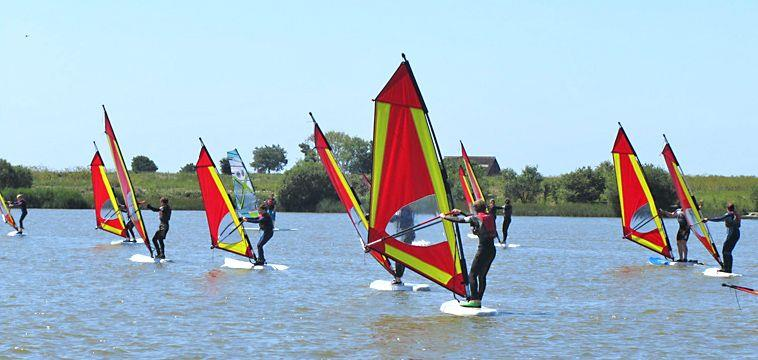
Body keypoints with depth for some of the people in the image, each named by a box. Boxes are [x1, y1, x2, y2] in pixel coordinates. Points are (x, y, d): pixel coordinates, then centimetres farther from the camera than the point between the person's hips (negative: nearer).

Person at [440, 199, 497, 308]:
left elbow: (459, 220, 3)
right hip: (492, 250, 7)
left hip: (483, 249, -7)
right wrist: (460, 212, 39)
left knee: (472, 275, -4)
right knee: (482, 276, 12)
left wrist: (444, 217, 17)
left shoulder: (476, 217, -5)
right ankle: (478, 301, 9)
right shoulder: (489, 217, 14)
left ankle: (475, 300, -13)